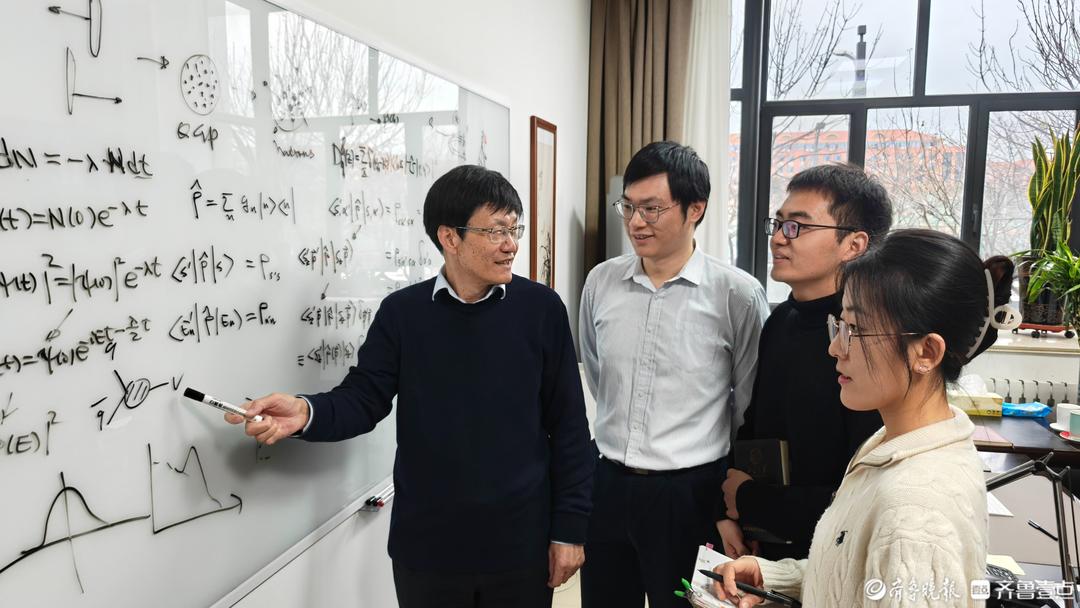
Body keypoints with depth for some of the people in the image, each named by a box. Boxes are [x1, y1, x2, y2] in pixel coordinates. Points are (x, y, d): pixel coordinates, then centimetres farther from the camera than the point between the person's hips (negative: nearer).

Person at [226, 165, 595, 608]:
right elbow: (363, 397, -3)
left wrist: (569, 526, -3)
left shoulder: (540, 308, -5)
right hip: (426, 545, 1)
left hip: (521, 542, 0)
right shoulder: (402, 312, -2)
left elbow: (568, 426, -3)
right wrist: (306, 412, -26)